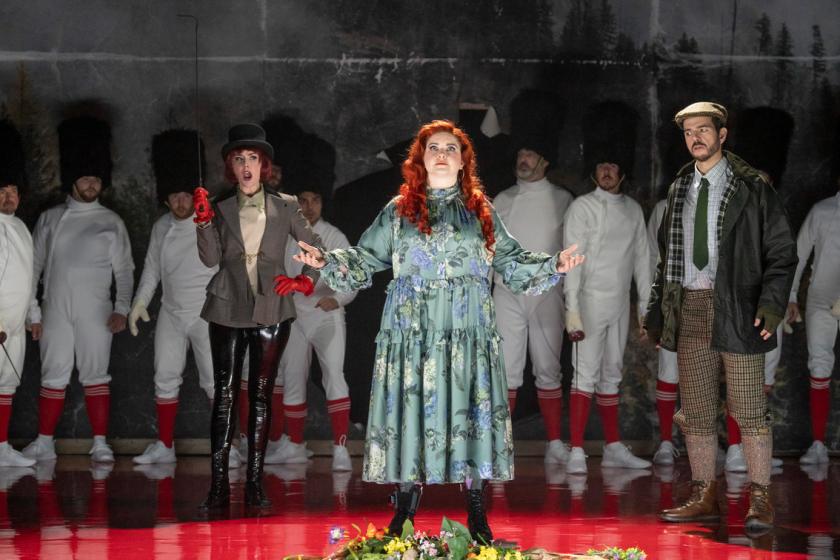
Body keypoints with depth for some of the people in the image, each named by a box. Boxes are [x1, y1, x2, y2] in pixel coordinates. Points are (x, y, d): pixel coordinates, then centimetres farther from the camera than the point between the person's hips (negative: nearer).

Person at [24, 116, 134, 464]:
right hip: (56, 311, 2)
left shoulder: (111, 222, 4)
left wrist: (121, 309, -8)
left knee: (96, 377, 0)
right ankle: (44, 444, 10)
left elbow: (124, 270, 3)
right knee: (53, 377, 5)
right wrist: (31, 312, 3)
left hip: (95, 313, -2)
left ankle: (100, 444, 3)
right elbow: (34, 266, 8)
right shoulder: (50, 219, 8)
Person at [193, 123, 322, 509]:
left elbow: (316, 248, 13)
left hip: (271, 313, 0)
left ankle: (255, 483, 7)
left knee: (261, 396, 3)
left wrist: (304, 281, 0)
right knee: (224, 395, -2)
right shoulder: (221, 209, 6)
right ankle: (218, 484, -2)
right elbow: (210, 258, -5)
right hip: (228, 312, 0)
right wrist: (204, 220, -16)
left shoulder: (285, 207, 6)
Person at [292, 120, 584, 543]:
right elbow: (365, 258, 11)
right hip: (412, 331, 0)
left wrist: (553, 266, 2)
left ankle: (476, 517, 3)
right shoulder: (400, 210, 11)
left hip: (468, 333, 0)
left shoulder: (480, 211, 13)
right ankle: (403, 515, 4)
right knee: (411, 411, -3)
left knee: (468, 410, -3)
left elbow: (512, 262, 14)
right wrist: (328, 262, -3)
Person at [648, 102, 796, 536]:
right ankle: (704, 497, 18)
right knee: (696, 412, 9)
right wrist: (657, 312, 12)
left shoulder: (751, 188, -2)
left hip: (736, 308, -5)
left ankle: (760, 501, 4)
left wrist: (771, 303, -15)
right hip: (688, 310, 5)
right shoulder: (679, 190, 13)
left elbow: (780, 251, -3)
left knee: (748, 410, -3)